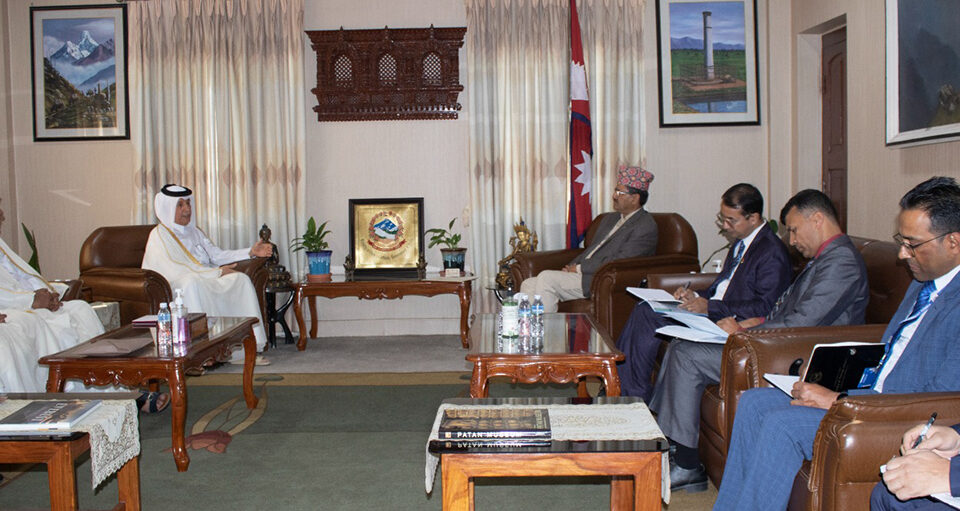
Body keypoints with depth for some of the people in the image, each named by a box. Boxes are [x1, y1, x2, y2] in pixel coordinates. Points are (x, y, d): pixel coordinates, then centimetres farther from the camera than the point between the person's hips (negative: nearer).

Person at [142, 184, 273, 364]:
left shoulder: (193, 231, 20)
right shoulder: (159, 236, -4)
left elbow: (217, 254, 15)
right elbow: (177, 271, -15)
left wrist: (251, 252, 1)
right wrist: (218, 272, -15)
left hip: (208, 281, 7)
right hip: (174, 288, -7)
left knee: (241, 279, -16)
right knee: (191, 283, -39)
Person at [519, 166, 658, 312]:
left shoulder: (646, 226, -7)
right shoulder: (610, 220, 22)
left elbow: (618, 263, -17)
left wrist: (579, 268, -12)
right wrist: (571, 267, 2)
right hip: (582, 274, 9)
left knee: (546, 277, -25)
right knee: (528, 285, -3)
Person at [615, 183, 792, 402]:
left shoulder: (773, 253, -13)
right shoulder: (741, 243, 16)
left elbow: (764, 309, -20)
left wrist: (711, 307, -22)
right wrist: (697, 297, 3)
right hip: (711, 315, 10)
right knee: (644, 310, -3)